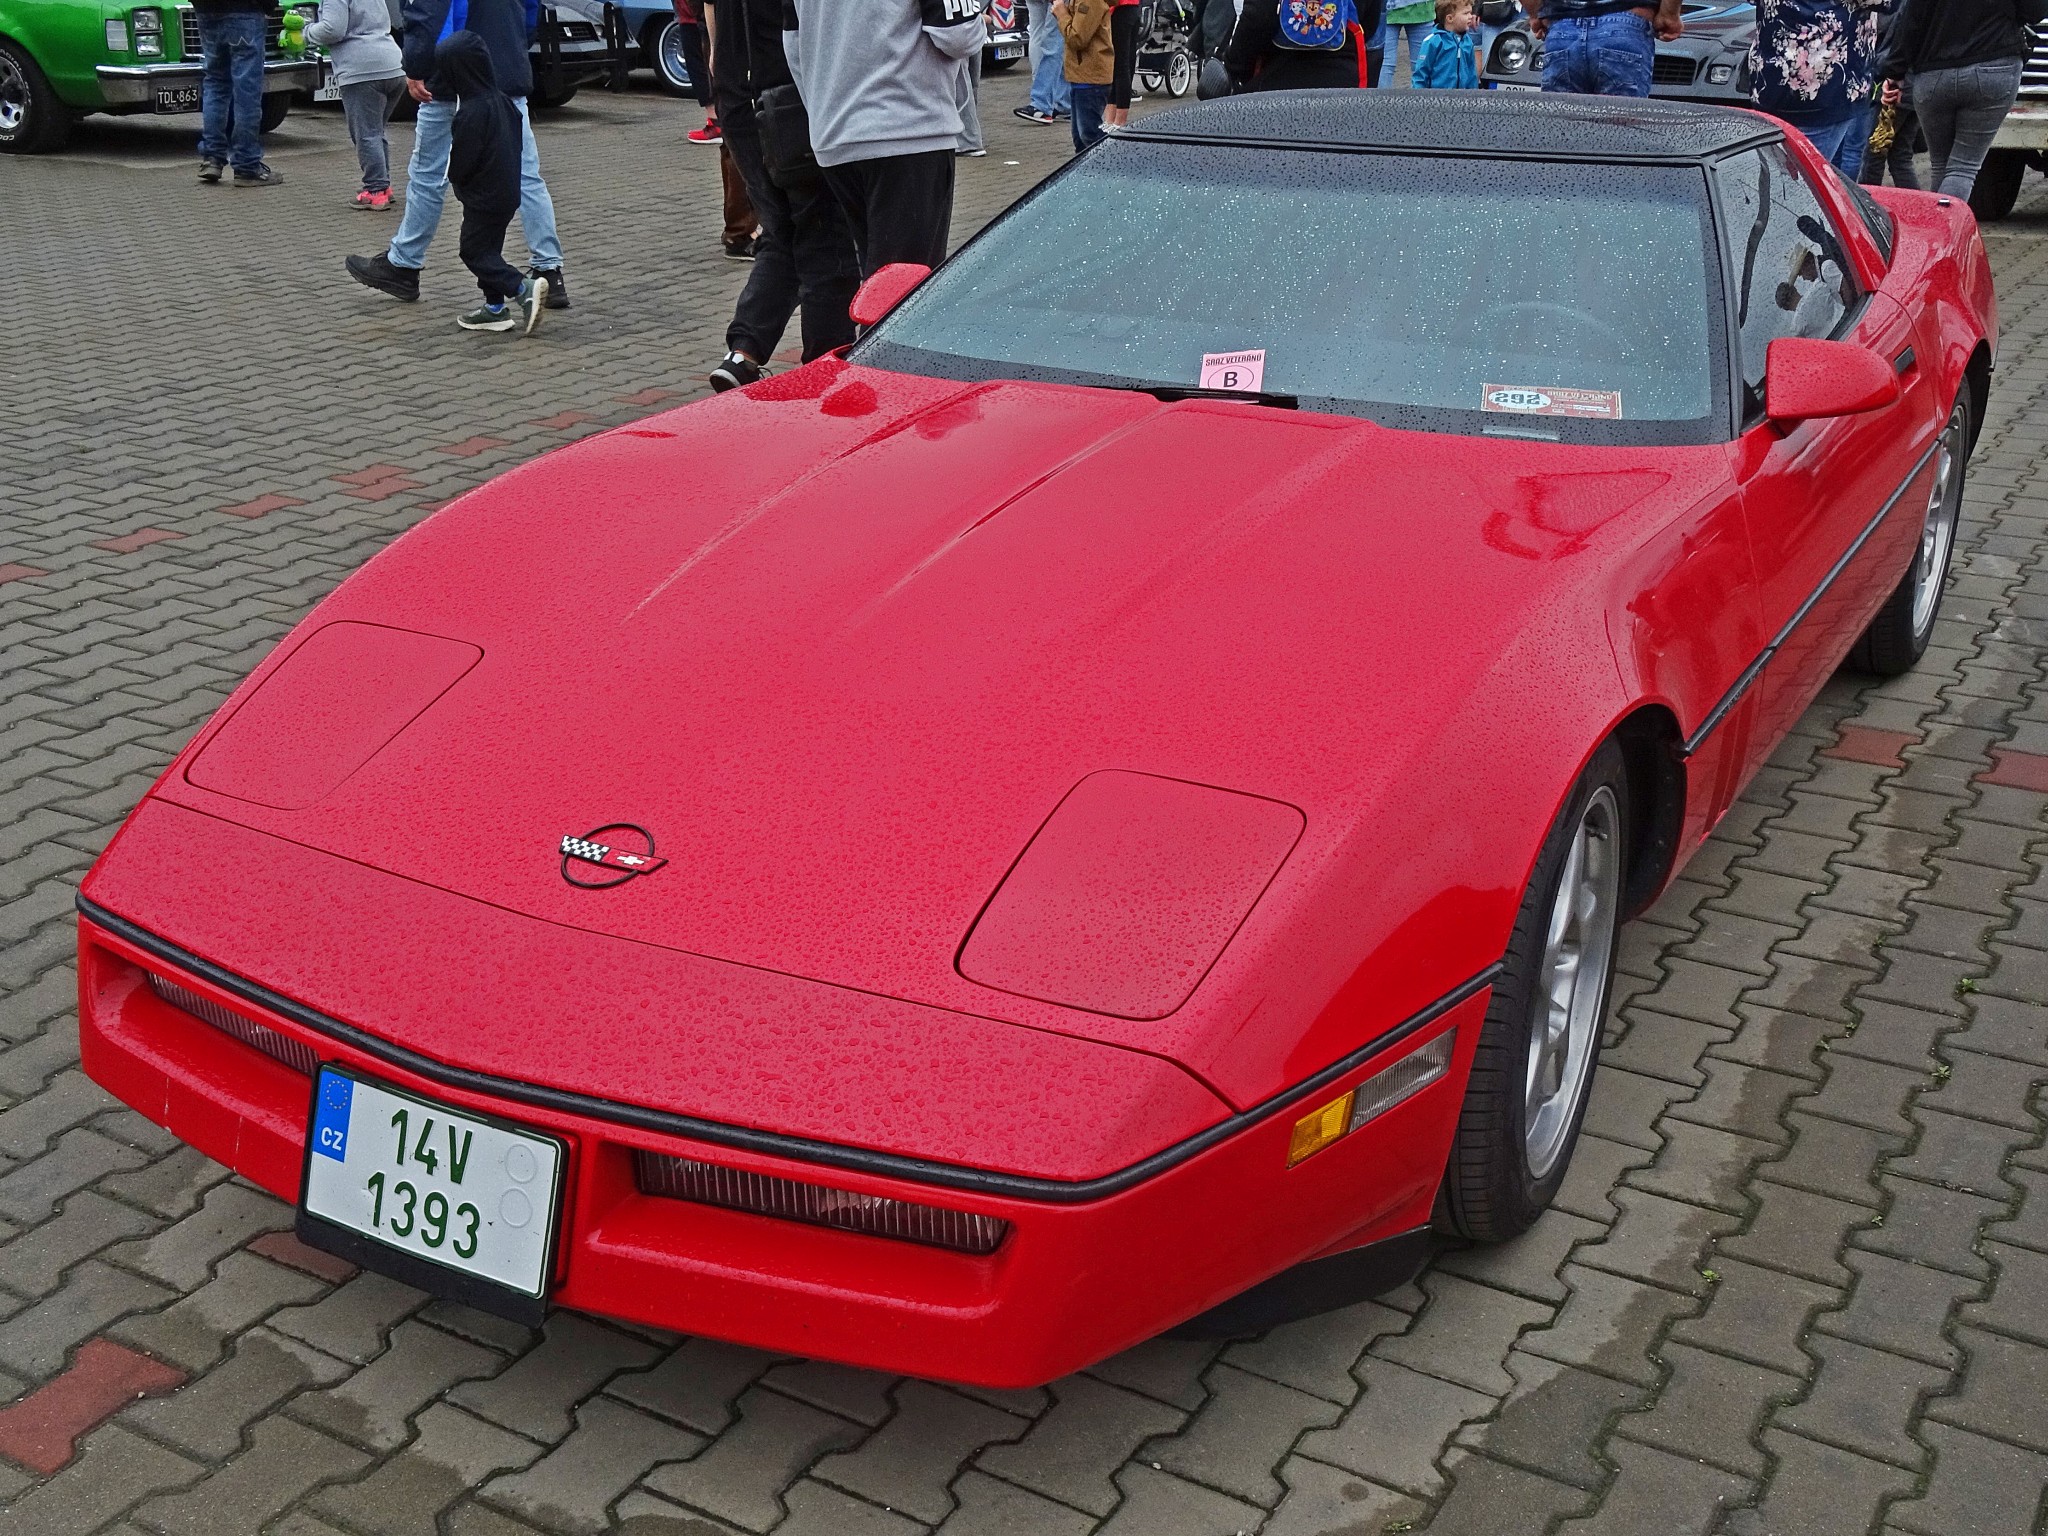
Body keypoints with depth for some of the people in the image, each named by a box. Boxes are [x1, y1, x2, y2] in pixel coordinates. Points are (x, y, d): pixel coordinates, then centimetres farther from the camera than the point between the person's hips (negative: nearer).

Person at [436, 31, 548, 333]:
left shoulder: (471, 112, -23)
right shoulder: (502, 101, 4)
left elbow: (460, 163, -20)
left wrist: (455, 179, 4)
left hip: (483, 196, -9)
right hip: (507, 191, 9)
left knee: (474, 252, -1)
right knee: (488, 248, 17)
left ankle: (524, 288, -16)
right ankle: (495, 308, 21)